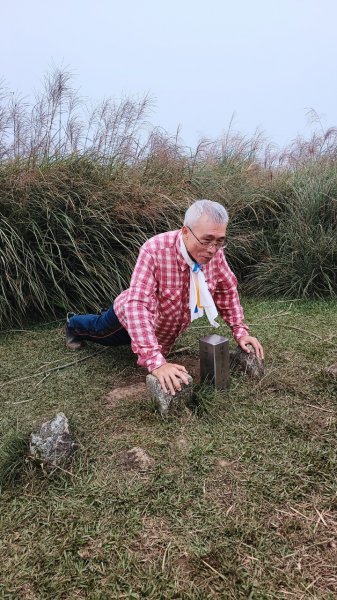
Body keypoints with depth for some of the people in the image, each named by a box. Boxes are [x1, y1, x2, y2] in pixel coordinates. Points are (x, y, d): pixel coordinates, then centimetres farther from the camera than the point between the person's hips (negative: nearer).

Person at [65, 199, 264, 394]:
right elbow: (137, 305, -47)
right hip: (131, 318, -4)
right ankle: (74, 324, 59)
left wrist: (240, 331, -13)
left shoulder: (214, 252, -26)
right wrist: (156, 362, -54)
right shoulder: (155, 250, -42)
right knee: (99, 330, 28)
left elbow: (228, 290, -9)